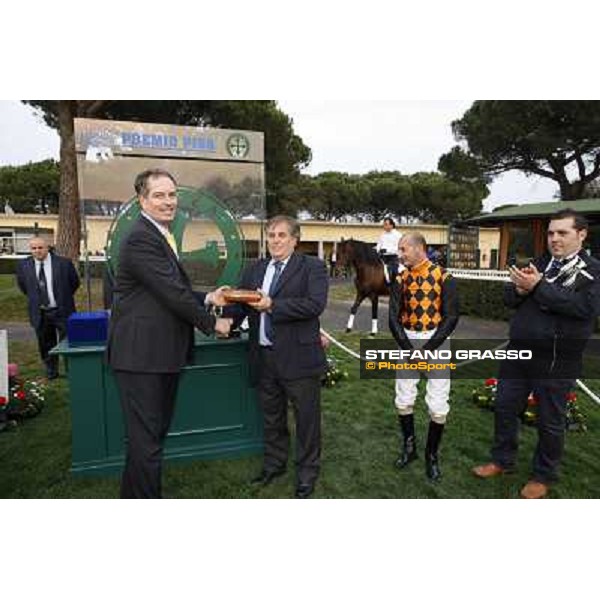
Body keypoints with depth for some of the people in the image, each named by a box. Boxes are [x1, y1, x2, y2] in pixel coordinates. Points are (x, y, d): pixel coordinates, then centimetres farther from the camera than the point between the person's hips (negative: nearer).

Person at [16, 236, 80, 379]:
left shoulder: (64, 263, -8)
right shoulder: (23, 265, -1)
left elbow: (75, 282, 4)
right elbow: (22, 285, 16)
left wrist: (64, 297, 7)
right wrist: (33, 298, 12)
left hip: (62, 311, -2)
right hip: (39, 313, 2)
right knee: (46, 344, 12)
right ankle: (51, 371, 27)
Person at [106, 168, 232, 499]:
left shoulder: (160, 236, 17)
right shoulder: (141, 239, -16)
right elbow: (173, 293, -20)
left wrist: (207, 298, 4)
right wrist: (212, 323, -9)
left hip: (161, 354, 11)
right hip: (141, 354, -11)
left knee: (152, 433, 22)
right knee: (147, 440, 1)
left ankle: (132, 496, 40)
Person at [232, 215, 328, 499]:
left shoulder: (312, 267, -5)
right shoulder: (255, 270, 11)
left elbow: (315, 304, -19)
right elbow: (241, 303, 6)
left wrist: (273, 305, -22)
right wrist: (228, 320, -14)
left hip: (298, 357, -5)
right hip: (263, 356, 5)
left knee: (306, 418, 9)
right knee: (271, 417, 20)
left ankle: (307, 472, 29)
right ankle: (274, 463, 41)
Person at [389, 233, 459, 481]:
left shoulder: (443, 277, -8)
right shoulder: (400, 280, 3)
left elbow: (451, 317, -11)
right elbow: (393, 318, -2)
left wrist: (427, 349, -16)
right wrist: (408, 349, -13)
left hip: (436, 341, -3)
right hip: (407, 341, 3)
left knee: (438, 406, -1)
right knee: (403, 400, 8)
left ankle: (432, 454, 21)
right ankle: (409, 446, 30)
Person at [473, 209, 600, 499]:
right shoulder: (538, 263, 9)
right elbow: (509, 298, 9)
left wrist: (538, 287, -23)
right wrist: (520, 288, -14)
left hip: (556, 362, -5)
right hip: (517, 353, 5)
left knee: (550, 422, 11)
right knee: (504, 408, 15)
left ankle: (544, 475, 32)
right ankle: (503, 460, 35)